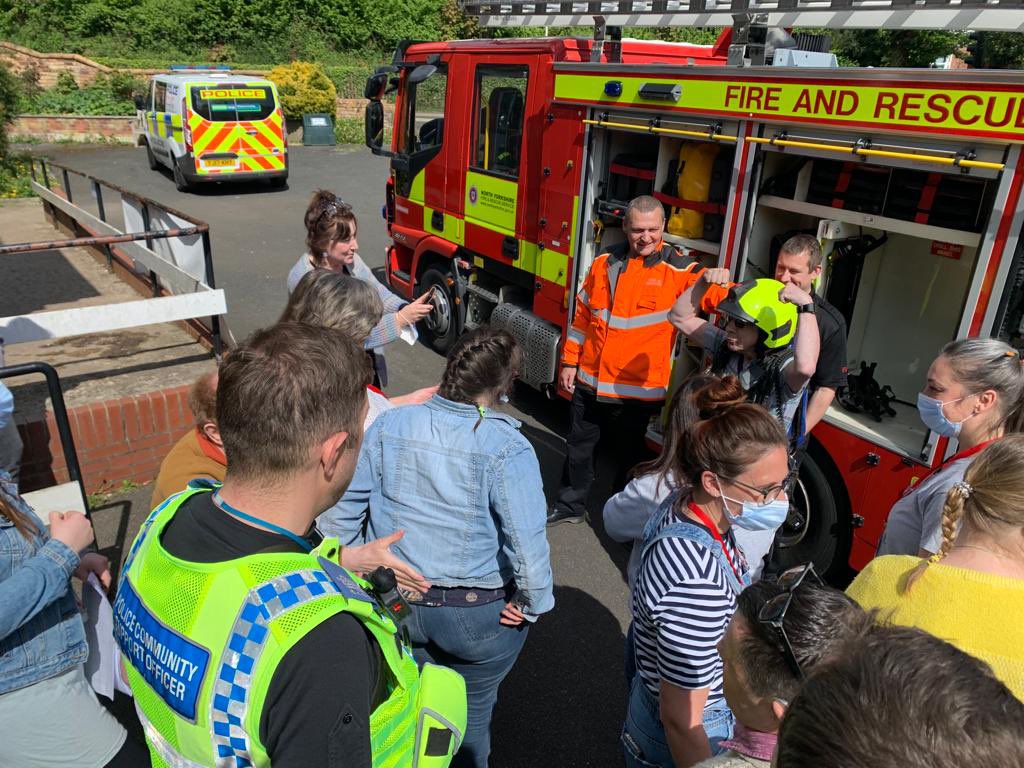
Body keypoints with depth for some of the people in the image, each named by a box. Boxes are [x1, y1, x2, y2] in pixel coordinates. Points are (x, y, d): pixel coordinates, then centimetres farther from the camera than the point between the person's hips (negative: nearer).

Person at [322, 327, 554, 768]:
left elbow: (342, 506, -4)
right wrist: (535, 604, -6)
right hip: (480, 615, -3)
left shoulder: (390, 425, -12)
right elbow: (528, 542, -23)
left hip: (396, 600, 4)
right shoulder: (506, 449, -24)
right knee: (470, 710, 25)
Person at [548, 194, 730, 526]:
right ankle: (570, 505, 36)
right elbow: (583, 315, 9)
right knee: (579, 446, 17)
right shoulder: (605, 262, 3)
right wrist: (569, 362, 9)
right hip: (590, 379, 4)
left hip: (637, 387, -3)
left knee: (629, 455, 14)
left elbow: (712, 290, -26)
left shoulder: (678, 268, -9)